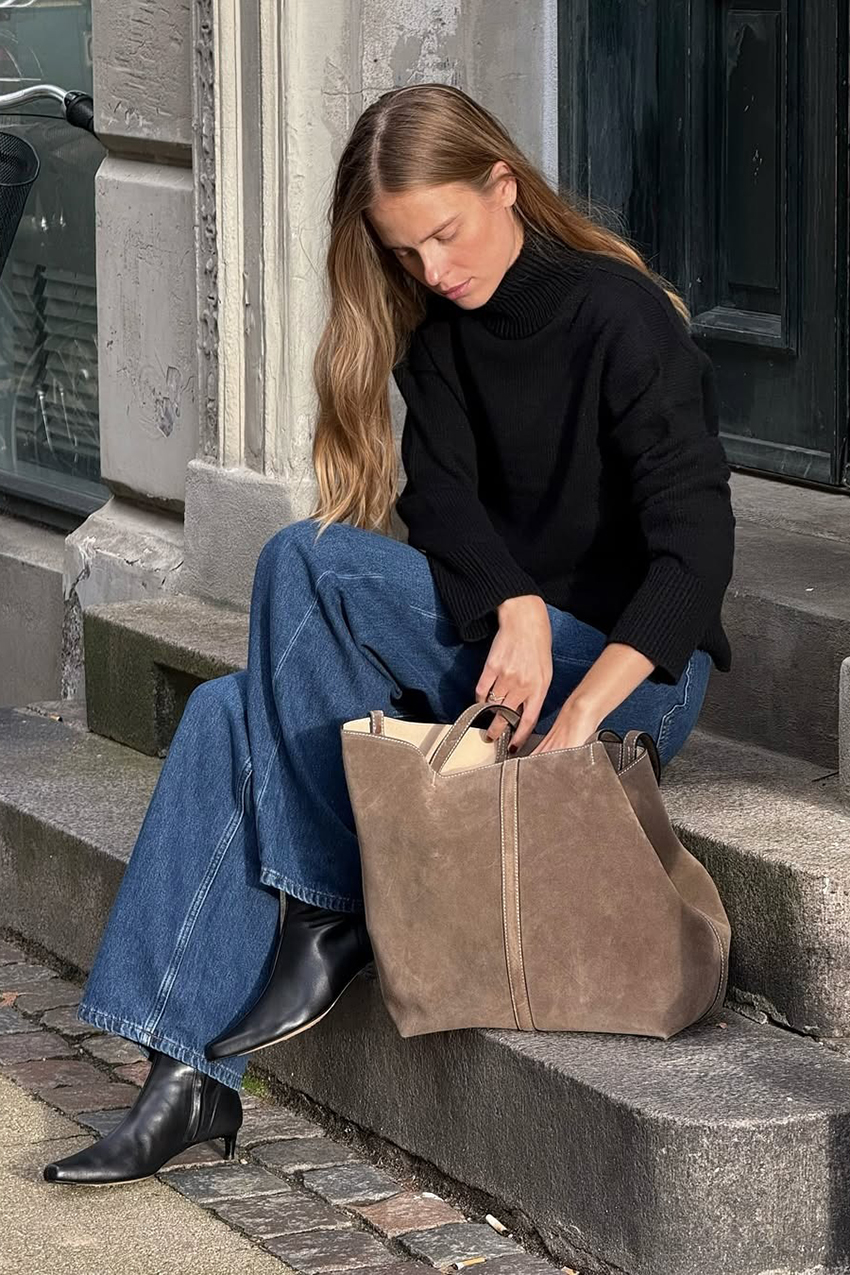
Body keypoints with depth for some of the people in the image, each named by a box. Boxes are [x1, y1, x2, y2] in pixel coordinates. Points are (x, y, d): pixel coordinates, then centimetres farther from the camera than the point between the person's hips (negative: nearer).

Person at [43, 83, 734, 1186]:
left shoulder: (622, 318, -12)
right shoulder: (441, 330, 10)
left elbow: (696, 542, -21)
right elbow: (441, 498, -4)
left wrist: (580, 709, -35)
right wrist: (517, 612, -27)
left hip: (633, 670, -7)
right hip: (488, 647, 7)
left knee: (307, 561, -23)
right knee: (226, 716, -17)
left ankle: (330, 920, -18)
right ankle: (191, 1074, -22)